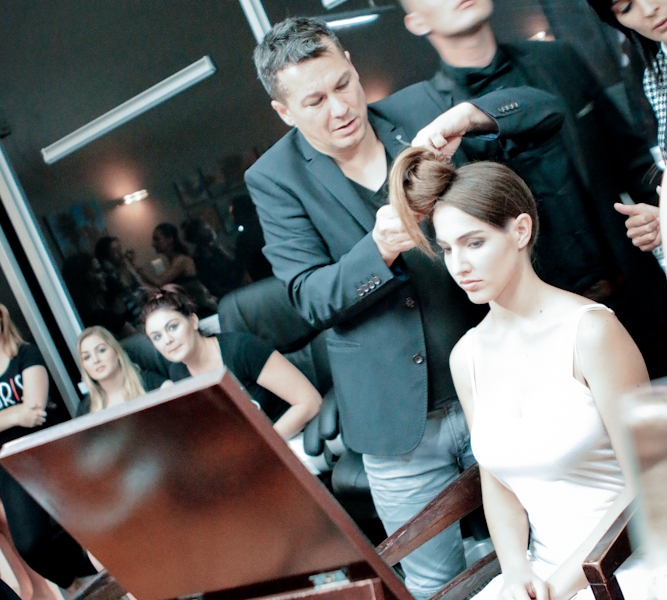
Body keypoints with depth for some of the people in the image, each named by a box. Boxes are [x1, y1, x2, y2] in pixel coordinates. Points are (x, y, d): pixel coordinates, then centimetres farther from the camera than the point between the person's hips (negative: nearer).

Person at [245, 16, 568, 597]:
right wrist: (380, 249, -28)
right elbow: (311, 299, -9)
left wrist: (466, 115, -22)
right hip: (400, 422, -1)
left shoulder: (419, 108, 1)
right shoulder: (275, 179, -4)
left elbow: (546, 110, -3)